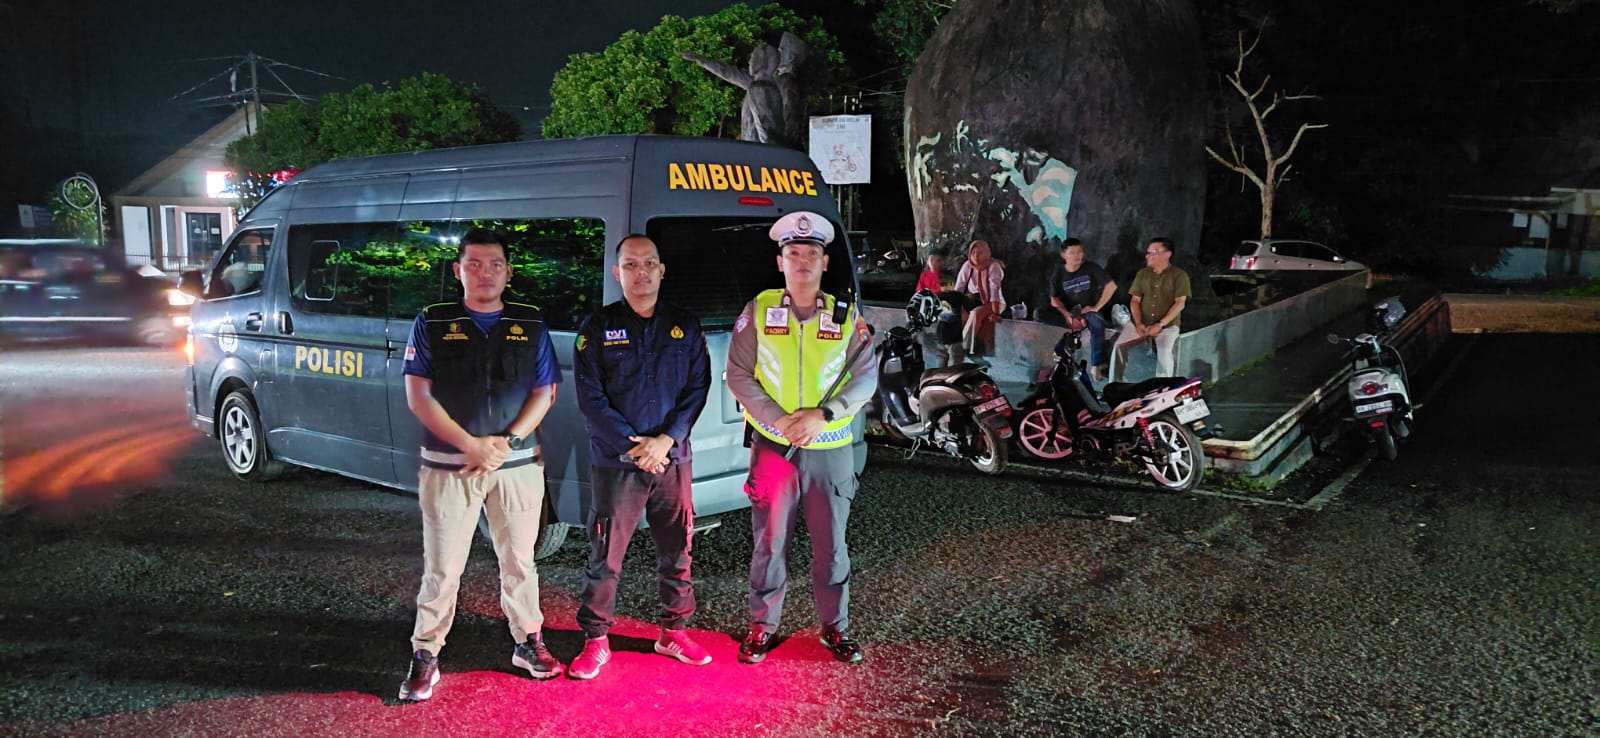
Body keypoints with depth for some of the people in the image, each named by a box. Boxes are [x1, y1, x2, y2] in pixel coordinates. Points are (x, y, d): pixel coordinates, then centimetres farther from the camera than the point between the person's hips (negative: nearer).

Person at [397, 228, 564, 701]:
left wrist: (507, 442, -10)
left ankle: (528, 642, 26)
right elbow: (418, 396, -3)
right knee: (442, 567, 3)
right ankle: (425, 656, 15)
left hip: (517, 465, 2)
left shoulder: (530, 326, 7)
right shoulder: (432, 324, 1)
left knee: (518, 560, 12)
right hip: (448, 465, -1)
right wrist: (471, 445, -13)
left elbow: (544, 393, 5)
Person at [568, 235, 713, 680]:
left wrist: (666, 440, -11)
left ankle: (674, 633, 25)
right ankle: (596, 640, 14)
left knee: (676, 552, 10)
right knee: (605, 556, 1)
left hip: (673, 460, 3)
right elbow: (590, 397, -4)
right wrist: (632, 446, -13)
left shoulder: (685, 327, 8)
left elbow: (697, 389, 3)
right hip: (614, 463, -2)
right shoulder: (598, 328, 1)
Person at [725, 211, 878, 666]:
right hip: (773, 447, -1)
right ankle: (763, 625, 22)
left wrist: (823, 414, -15)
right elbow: (739, 375, -1)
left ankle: (835, 626, 24)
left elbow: (865, 378, -1)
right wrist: (777, 420, -13)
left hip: (831, 450, 1)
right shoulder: (758, 311, 1)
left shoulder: (847, 317, 3)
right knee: (770, 541, 7)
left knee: (831, 544, 9)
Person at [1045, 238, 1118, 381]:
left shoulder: (1091, 268, -5)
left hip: (1089, 311, -2)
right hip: (1068, 312, 2)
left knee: (1097, 322, -39)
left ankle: (1096, 366, -34)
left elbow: (1111, 286, -8)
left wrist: (1096, 307, -13)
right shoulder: (1058, 274, 0)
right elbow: (1054, 300, -5)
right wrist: (1068, 316, -23)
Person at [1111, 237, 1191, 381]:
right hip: (1142, 323, 4)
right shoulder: (1142, 274, 13)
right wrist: (1138, 323, -8)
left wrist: (1160, 324, -18)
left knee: (1164, 352, -32)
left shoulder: (1179, 275, 0)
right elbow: (1135, 300, 9)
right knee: (1119, 345, -19)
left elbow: (1180, 303, -8)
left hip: (1167, 325, -3)